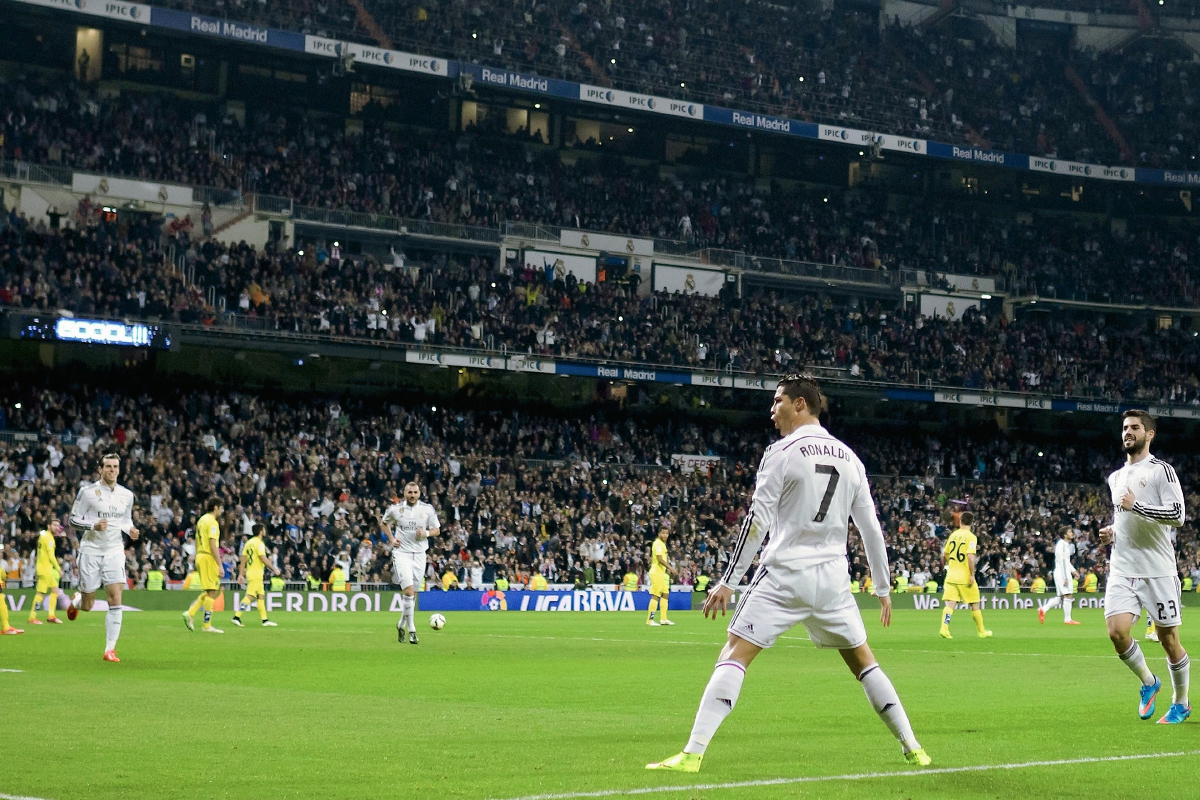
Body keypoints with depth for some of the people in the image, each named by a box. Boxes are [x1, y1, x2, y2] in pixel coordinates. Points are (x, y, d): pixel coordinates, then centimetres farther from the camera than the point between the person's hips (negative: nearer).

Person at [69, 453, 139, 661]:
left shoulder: (126, 495, 6)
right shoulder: (87, 491, -6)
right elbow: (74, 520, -4)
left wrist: (130, 530, -2)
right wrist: (93, 525, -22)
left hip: (114, 551, 2)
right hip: (91, 550, -2)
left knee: (115, 599, -12)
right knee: (87, 606, 5)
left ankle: (110, 650, -7)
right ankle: (76, 600, 45)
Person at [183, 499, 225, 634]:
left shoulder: (202, 520, 16)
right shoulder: (212, 522, -12)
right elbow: (213, 545, -19)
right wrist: (220, 565, -18)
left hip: (200, 556, 9)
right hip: (209, 557, -9)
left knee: (212, 591, 16)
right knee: (212, 592, -4)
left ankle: (190, 613, 6)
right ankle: (207, 626, -2)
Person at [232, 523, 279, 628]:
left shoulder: (249, 542, 13)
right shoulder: (259, 543, -12)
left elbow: (243, 559, 12)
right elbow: (263, 559, -19)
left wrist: (241, 574, 13)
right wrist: (274, 569, -12)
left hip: (250, 573, 9)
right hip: (256, 574, -9)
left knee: (261, 596, 12)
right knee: (250, 596, -11)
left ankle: (265, 620, 13)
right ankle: (236, 616, -17)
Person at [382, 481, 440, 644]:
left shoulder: (428, 509, 1)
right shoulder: (395, 509, -1)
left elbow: (437, 530, 9)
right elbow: (385, 523, 18)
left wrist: (426, 533, -12)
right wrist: (391, 538, 3)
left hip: (419, 554, 3)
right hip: (401, 553, -3)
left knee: (413, 593, 7)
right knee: (409, 591, -17)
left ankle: (402, 625, 29)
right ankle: (412, 630, -14)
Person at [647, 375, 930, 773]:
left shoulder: (781, 453, -5)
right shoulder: (849, 458, 11)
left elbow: (757, 522, -10)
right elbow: (871, 528, 13)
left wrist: (727, 583, -9)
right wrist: (884, 588, 21)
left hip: (785, 575, -5)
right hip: (833, 578, 5)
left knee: (735, 653, -6)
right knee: (861, 658, 20)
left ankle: (693, 752, -17)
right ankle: (912, 748, 18)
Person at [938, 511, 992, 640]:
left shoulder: (953, 535, 7)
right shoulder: (971, 537, -9)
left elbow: (944, 555, 14)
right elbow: (970, 556, -21)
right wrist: (972, 575, -15)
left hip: (951, 576, 4)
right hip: (965, 577, -4)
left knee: (950, 604, -2)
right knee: (975, 605, 10)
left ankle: (944, 629, -19)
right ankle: (982, 631, 20)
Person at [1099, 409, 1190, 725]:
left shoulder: (1161, 470, -4)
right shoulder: (1115, 477, 17)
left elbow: (1177, 514, -15)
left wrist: (1136, 505, -18)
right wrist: (1111, 533, 11)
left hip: (1158, 571, -5)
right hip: (1122, 570, 5)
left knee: (1168, 638, 1)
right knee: (1117, 631, -13)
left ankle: (1181, 702, 21)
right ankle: (1148, 682, 12)